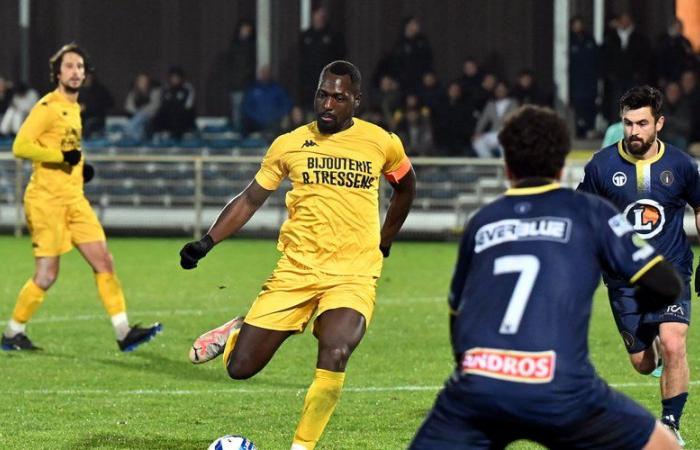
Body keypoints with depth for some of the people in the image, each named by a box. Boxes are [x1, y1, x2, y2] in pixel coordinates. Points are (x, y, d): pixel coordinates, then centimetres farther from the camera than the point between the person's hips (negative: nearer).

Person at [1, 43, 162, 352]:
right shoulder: (48, 107, -10)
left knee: (103, 262, -1)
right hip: (47, 199, -8)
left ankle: (123, 332, -1)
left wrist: (80, 167, 12)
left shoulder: (74, 108, 17)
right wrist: (62, 156, -21)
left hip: (74, 199, 8)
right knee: (47, 275, -5)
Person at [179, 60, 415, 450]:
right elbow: (251, 199, 9)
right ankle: (238, 332, 34)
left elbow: (406, 187, 21)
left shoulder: (382, 143, 1)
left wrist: (384, 241, 21)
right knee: (240, 368, -3)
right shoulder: (290, 144, 2)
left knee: (335, 353, -29)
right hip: (297, 269, 1)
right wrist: (207, 242, -1)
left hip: (353, 274, -1)